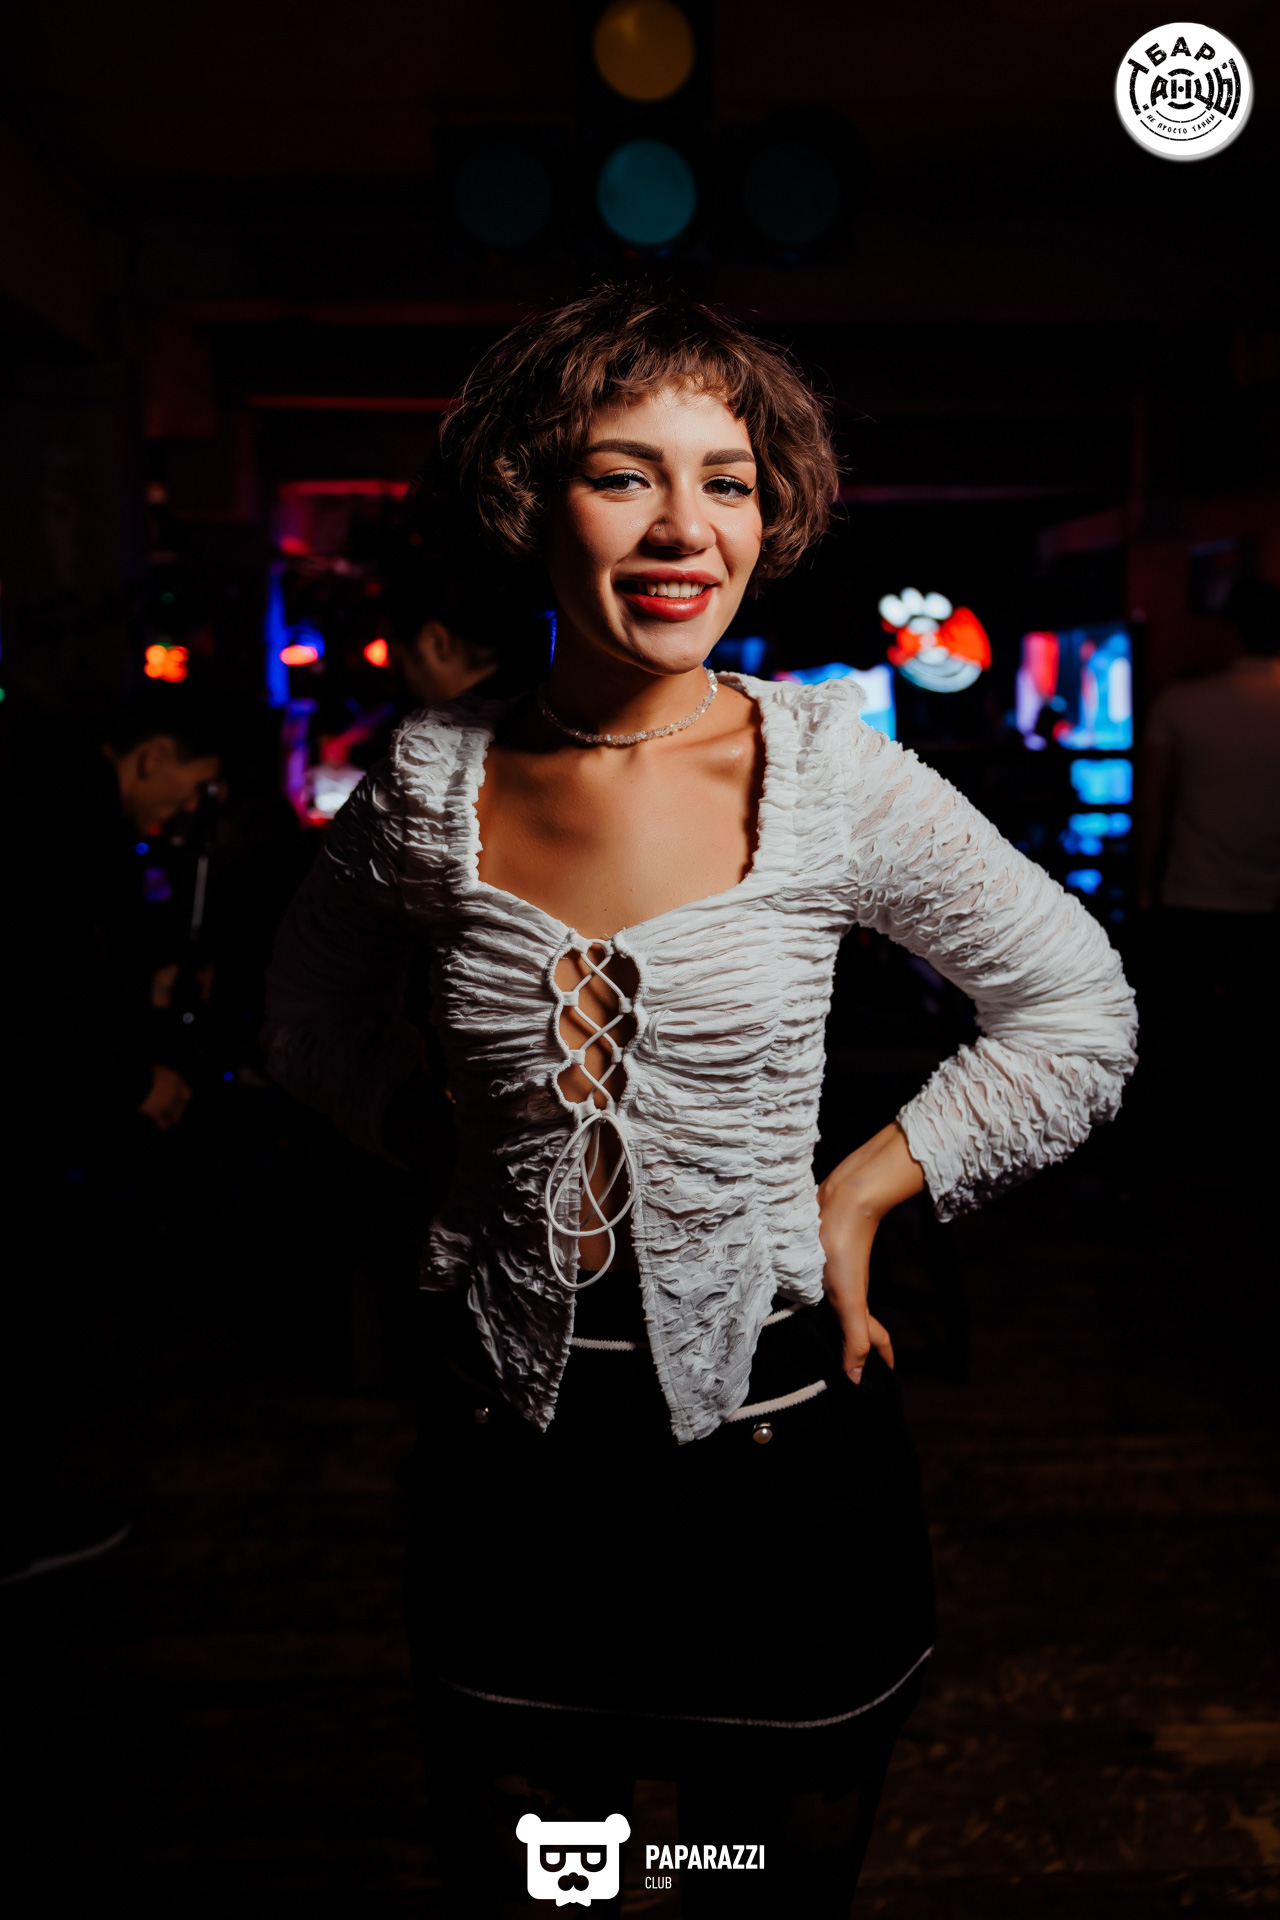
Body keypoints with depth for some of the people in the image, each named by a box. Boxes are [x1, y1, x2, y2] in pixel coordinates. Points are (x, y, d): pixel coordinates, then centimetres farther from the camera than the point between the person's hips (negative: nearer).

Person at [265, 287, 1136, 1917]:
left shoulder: (833, 776, -11)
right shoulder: (430, 783, -6)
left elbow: (1080, 1010, -1)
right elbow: (315, 1017, 13)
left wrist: (858, 1195, -6)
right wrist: (464, 1142, 3)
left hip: (781, 1436, -1)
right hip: (507, 1456, 2)